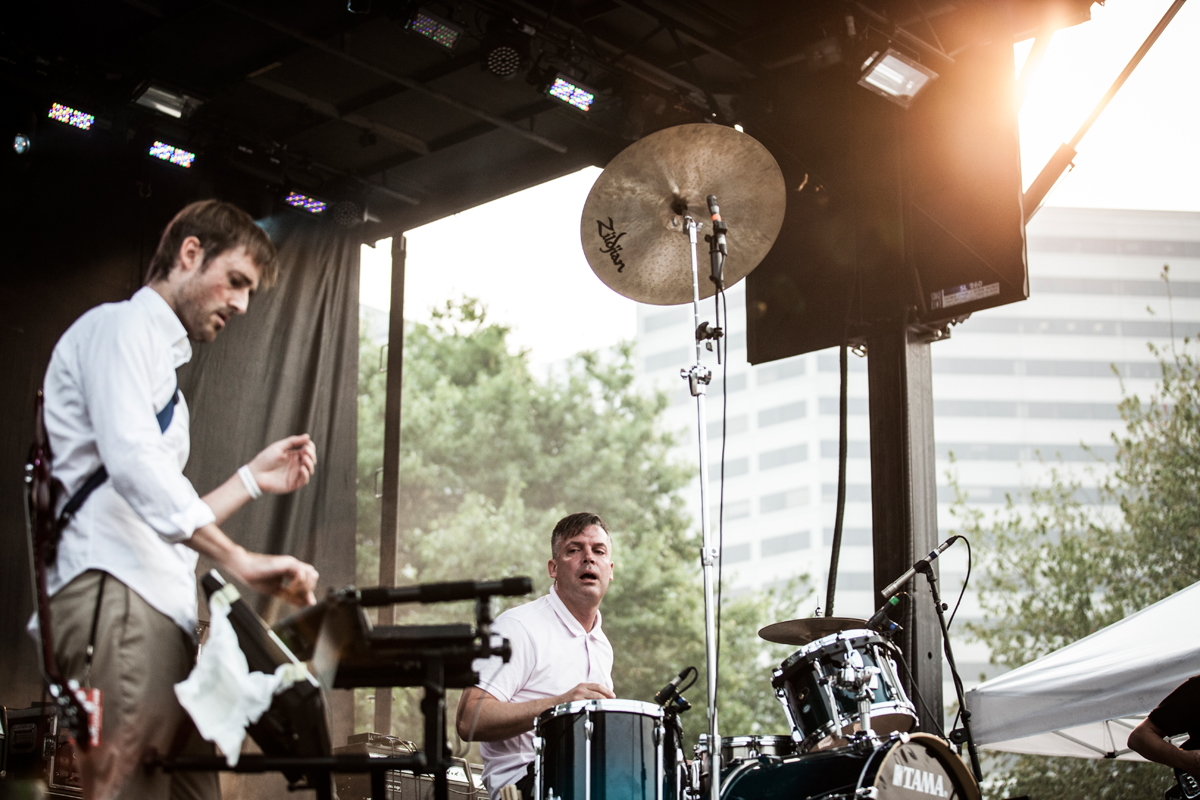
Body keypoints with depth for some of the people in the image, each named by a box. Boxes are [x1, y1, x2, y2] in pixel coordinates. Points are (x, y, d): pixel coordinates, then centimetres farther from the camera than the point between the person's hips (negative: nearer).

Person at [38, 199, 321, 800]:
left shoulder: (159, 371, 33)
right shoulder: (121, 326, 3)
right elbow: (131, 462, -16)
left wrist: (253, 480, 24)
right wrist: (237, 559, -24)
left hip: (159, 614, 9)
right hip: (115, 598, -9)